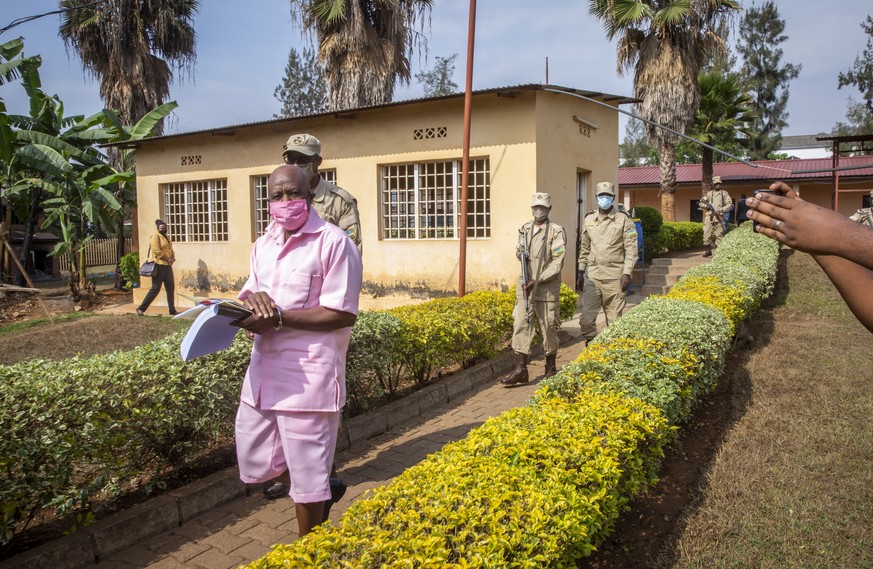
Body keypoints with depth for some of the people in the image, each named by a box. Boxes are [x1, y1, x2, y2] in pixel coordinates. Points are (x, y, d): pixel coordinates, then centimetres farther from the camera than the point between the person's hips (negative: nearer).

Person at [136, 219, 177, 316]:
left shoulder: (166, 237, 19)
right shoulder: (155, 236, -8)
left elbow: (170, 250, 22)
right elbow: (157, 251, -18)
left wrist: (173, 258, 2)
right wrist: (167, 259, -15)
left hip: (167, 266, 9)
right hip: (159, 266, -9)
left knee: (171, 289, 8)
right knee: (155, 289, -7)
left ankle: (172, 311, 14)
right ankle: (141, 309, 2)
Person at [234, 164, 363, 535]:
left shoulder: (334, 243, -12)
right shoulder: (264, 243, 12)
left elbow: (342, 315, -16)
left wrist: (277, 317, -19)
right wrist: (251, 299, -7)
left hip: (308, 374, -7)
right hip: (264, 369, 8)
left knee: (307, 476, 4)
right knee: (254, 456, 18)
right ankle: (321, 493, 41)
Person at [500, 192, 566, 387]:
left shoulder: (556, 232, -6)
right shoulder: (524, 229, 10)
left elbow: (557, 262, -11)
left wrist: (538, 280, -17)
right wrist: (521, 255, -2)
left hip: (547, 288, -4)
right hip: (525, 286, 4)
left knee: (548, 327, 5)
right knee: (521, 325, -3)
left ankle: (551, 369, 22)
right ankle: (520, 369, 0)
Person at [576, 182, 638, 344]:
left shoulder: (624, 219, -1)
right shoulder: (589, 219, 11)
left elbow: (631, 249, -4)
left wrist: (627, 273, -12)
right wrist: (581, 272, 15)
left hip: (614, 278, -3)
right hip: (592, 276, 3)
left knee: (614, 320, 4)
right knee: (586, 319, 1)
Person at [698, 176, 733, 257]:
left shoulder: (724, 193, 10)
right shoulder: (709, 194, 15)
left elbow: (729, 204, 1)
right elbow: (700, 203, 14)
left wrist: (721, 210, -12)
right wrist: (706, 206, -7)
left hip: (719, 217, -1)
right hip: (709, 216, 1)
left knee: (719, 234, -2)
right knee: (707, 233, -5)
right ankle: (708, 250, 4)